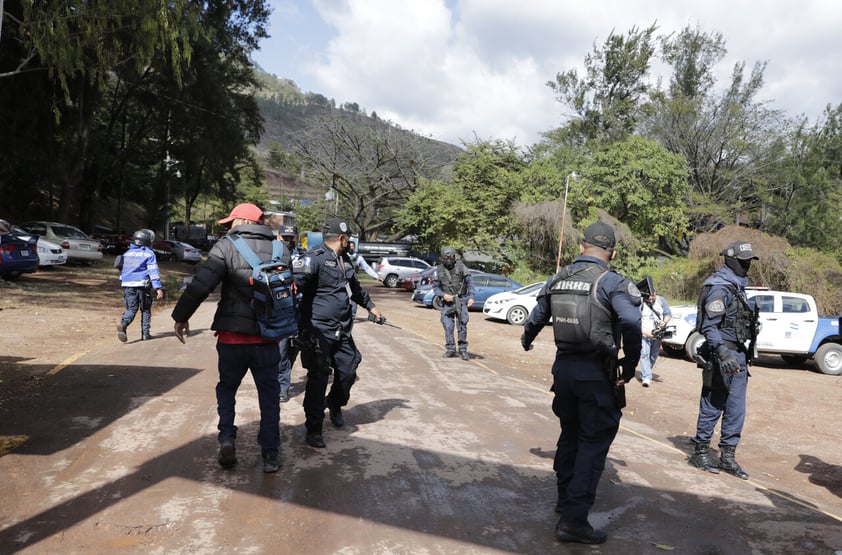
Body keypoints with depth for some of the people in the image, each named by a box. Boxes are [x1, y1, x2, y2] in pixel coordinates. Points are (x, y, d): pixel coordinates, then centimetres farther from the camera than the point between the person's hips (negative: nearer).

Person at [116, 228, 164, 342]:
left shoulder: (127, 253, 15)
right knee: (146, 310, 10)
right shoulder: (149, 254, -4)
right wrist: (158, 288, -14)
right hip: (142, 285, -4)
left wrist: (123, 284, 30)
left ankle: (123, 324, -23)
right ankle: (145, 334, 10)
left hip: (128, 286, 4)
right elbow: (154, 272, -12)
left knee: (131, 309, 7)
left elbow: (122, 271, 20)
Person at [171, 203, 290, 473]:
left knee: (227, 387, 20)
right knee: (269, 393, 12)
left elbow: (201, 285, -16)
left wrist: (181, 316, -4)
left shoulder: (226, 248, -7)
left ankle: (227, 440, 9)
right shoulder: (280, 251, 5)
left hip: (233, 336, -2)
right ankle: (271, 454, 15)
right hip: (268, 337, 2)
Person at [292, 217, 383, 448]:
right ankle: (314, 429, 12)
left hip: (342, 331, 8)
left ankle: (335, 405, 43)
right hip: (318, 331, -8)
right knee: (318, 379, -2)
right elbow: (295, 283, -27)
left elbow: (355, 287, 33)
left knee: (348, 372, 12)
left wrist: (370, 306, 42)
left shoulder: (345, 261, 16)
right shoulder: (314, 258, -14)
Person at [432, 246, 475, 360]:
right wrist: (444, 295, -12)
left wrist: (471, 297, -12)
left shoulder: (460, 266, -2)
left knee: (462, 326, -4)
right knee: (448, 327, 1)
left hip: (461, 300, -2)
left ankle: (463, 350, 4)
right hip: (447, 302, 2)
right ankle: (450, 350, 11)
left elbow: (470, 282, -2)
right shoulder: (439, 270, 3)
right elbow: (435, 287, 6)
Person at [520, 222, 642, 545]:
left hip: (564, 369, 6)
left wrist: (526, 341, 40)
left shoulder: (556, 281, 6)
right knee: (593, 444, 3)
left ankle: (565, 498, 37)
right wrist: (630, 366, -15)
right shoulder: (611, 282, -12)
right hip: (596, 374, -6)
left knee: (570, 434, 22)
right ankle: (573, 520, 3)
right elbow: (632, 324, -29)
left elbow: (536, 318, 20)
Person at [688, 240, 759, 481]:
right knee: (712, 406, 0)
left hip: (738, 355, 9)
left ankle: (727, 456, 18)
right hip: (722, 355, -9)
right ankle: (701, 452, 13)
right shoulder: (719, 288, -14)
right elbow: (709, 326, -19)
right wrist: (723, 354, -30)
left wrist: (744, 354, 22)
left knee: (736, 409, 10)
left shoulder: (738, 286, 15)